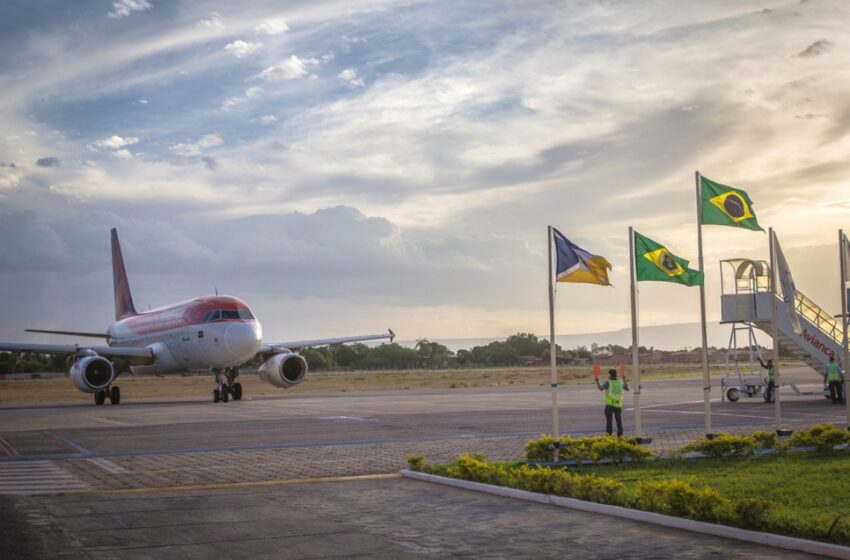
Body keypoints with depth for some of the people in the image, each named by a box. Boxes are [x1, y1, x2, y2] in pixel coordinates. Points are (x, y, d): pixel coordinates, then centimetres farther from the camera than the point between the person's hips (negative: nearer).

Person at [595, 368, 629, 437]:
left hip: (609, 405, -4)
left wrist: (597, 381, -10)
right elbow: (627, 388, 23)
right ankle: (620, 436, 14)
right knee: (619, 422, 14)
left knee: (609, 422, -1)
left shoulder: (608, 382, -7)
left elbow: (601, 388, -23)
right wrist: (624, 380, 33)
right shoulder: (620, 382, 6)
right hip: (618, 405, 4)